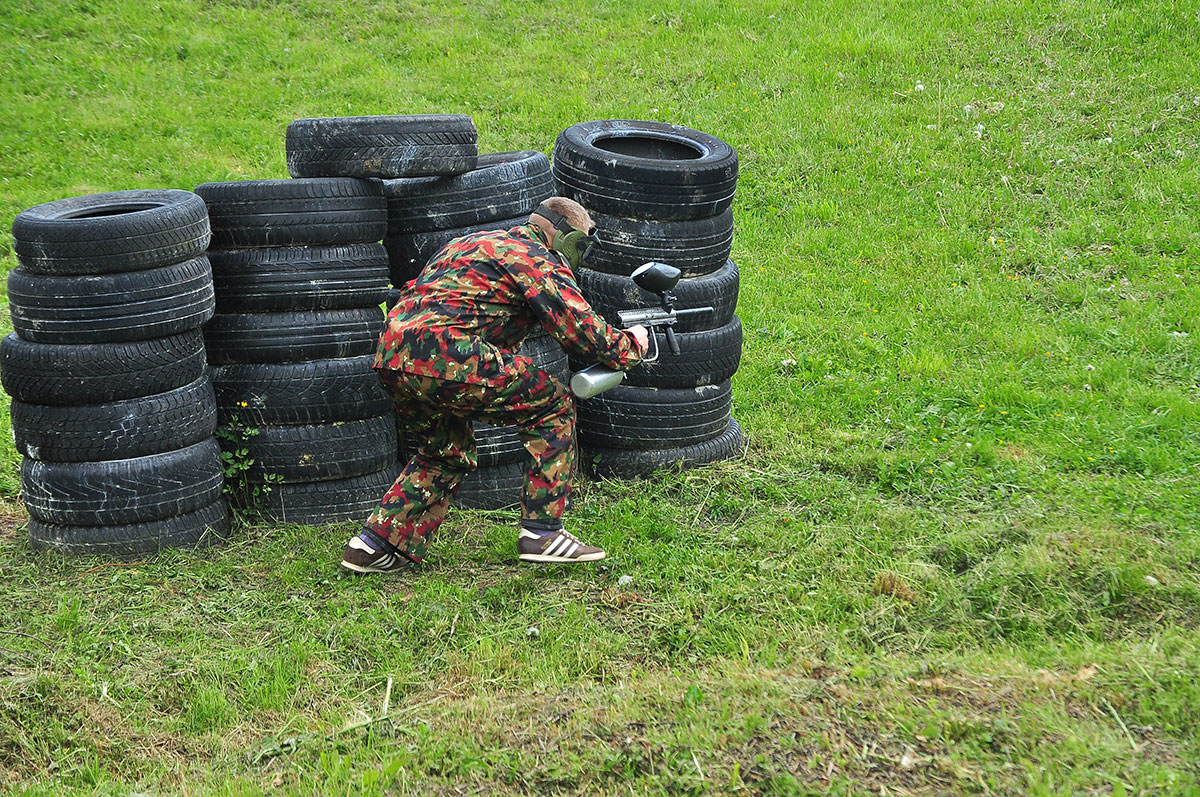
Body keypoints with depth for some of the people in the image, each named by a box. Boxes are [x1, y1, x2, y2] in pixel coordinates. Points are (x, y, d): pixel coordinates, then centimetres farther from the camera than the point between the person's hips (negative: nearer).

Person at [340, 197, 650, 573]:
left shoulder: (476, 243, 32)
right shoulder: (539, 260, 5)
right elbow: (586, 334, 1)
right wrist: (633, 345, 20)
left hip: (389, 355, 9)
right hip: (444, 356, -9)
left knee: (447, 454, 29)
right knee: (553, 406, 7)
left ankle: (376, 545, 24)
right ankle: (541, 532, 7)